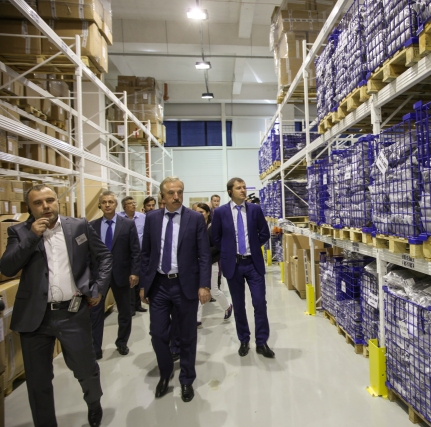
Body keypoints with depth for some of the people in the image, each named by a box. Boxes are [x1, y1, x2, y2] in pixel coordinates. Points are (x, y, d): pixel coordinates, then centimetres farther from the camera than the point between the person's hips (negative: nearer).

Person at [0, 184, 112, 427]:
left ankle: (95, 404, 47)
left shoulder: (79, 226, 0)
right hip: (35, 316, 1)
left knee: (86, 369, 14)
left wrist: (99, 289, -1)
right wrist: (31, 236, -17)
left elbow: (105, 256, 6)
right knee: (38, 379, 15)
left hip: (73, 313, 0)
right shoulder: (20, 232, 1)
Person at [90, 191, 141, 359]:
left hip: (121, 274, -1)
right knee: (95, 312, 7)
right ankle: (95, 348, 23)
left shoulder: (128, 224, -5)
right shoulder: (92, 225, 2)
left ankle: (122, 343, 35)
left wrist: (135, 272, -13)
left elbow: (136, 251, -6)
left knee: (124, 312, 14)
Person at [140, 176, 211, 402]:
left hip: (185, 285, -2)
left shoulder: (196, 218, -6)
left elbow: (204, 255, -6)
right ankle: (165, 374, 39)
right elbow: (146, 253, 7)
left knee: (187, 335, 12)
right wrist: (143, 283, 5)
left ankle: (186, 380, 36)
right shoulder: (152, 218, 3)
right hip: (158, 284, 3)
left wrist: (204, 285, -13)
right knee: (158, 334, 10)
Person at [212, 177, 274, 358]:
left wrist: (253, 247, 5)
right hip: (233, 264, 0)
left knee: (260, 302, 2)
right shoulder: (220, 212, -4)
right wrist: (228, 253, 4)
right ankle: (244, 341, 29)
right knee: (238, 305, 11)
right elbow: (216, 239, 4)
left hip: (254, 263, 1)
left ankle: (261, 342, 19)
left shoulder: (255, 209, 0)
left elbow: (265, 234, 7)